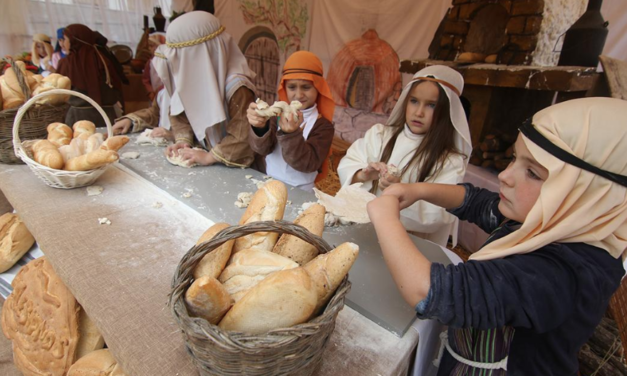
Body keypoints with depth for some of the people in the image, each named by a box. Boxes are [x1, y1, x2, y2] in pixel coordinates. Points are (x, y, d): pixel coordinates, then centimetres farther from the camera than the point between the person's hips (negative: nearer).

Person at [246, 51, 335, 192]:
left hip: (300, 192, -3)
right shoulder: (278, 113, 2)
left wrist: (291, 134, -30)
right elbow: (262, 148, -11)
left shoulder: (323, 126, -6)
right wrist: (260, 127, -30)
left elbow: (308, 164, -16)